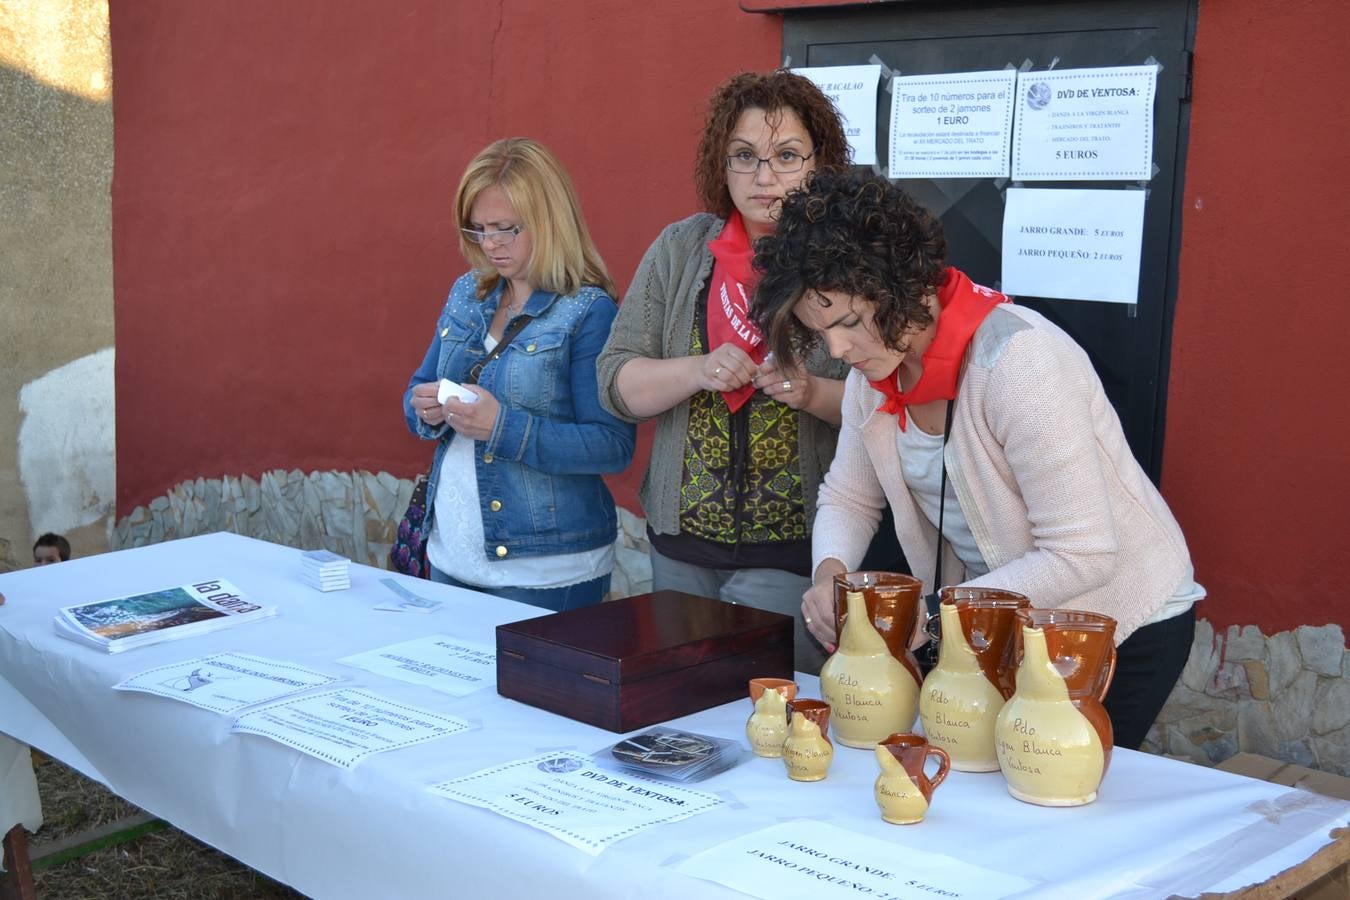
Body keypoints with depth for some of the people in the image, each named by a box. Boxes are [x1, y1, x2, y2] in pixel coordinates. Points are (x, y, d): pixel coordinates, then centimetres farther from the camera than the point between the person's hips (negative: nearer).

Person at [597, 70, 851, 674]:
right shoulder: (682, 249, 4)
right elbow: (617, 383, 3)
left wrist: (812, 392, -22)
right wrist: (698, 372, -15)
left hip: (792, 552, -3)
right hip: (681, 541, 3)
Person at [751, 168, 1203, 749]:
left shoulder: (1020, 360, -30)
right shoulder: (875, 363, -6)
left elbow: (1081, 557, -29)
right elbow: (848, 498, 6)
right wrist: (829, 572, -15)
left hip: (1124, 628, -6)